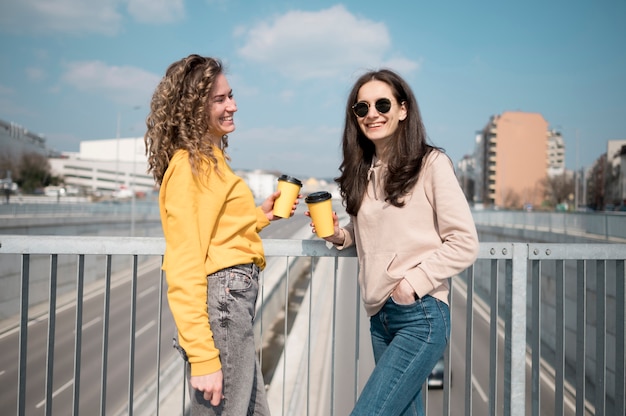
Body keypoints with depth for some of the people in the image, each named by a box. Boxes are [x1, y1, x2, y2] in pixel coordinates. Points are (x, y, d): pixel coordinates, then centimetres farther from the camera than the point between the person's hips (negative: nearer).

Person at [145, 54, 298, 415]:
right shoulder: (188, 165, -13)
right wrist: (202, 356, -20)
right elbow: (184, 268, -18)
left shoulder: (210, 158, 15)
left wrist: (259, 216, 14)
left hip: (236, 298, 10)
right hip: (222, 297, -10)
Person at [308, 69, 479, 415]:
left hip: (421, 315, -6)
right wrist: (340, 236, 1)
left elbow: (465, 244, -9)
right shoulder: (362, 171, 12)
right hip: (379, 316, 6)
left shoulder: (431, 164, -7)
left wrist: (415, 280, -18)